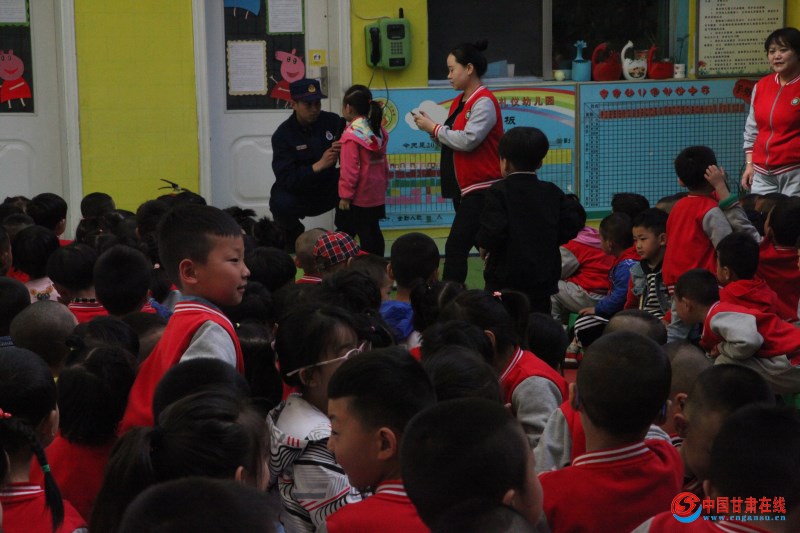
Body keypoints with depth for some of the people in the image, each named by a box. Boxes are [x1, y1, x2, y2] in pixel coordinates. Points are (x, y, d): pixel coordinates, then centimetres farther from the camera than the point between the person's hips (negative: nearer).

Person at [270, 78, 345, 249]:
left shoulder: (332, 121, -5)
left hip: (327, 191, 2)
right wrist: (319, 166, -35)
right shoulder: (283, 135, -13)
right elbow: (285, 179, -24)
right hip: (297, 195, -2)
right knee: (281, 203, -36)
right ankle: (293, 234, 2)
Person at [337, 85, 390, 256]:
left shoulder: (351, 135, -19)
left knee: (346, 233, 1)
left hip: (358, 197, -8)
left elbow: (350, 169, -19)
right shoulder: (379, 130, 5)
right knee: (374, 232, 15)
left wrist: (345, 195, -14)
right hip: (377, 194, 8)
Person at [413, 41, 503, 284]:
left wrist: (434, 128, -13)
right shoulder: (459, 102, 16)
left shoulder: (484, 102, -13)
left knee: (455, 247, -15)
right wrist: (432, 128, 2)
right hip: (462, 188, 9)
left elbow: (468, 140, -23)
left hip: (480, 189, -9)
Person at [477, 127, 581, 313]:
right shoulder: (553, 193, 6)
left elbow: (494, 229, -22)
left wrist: (484, 246, -2)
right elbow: (571, 226, 2)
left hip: (506, 278, -5)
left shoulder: (498, 192, -10)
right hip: (544, 275, 5)